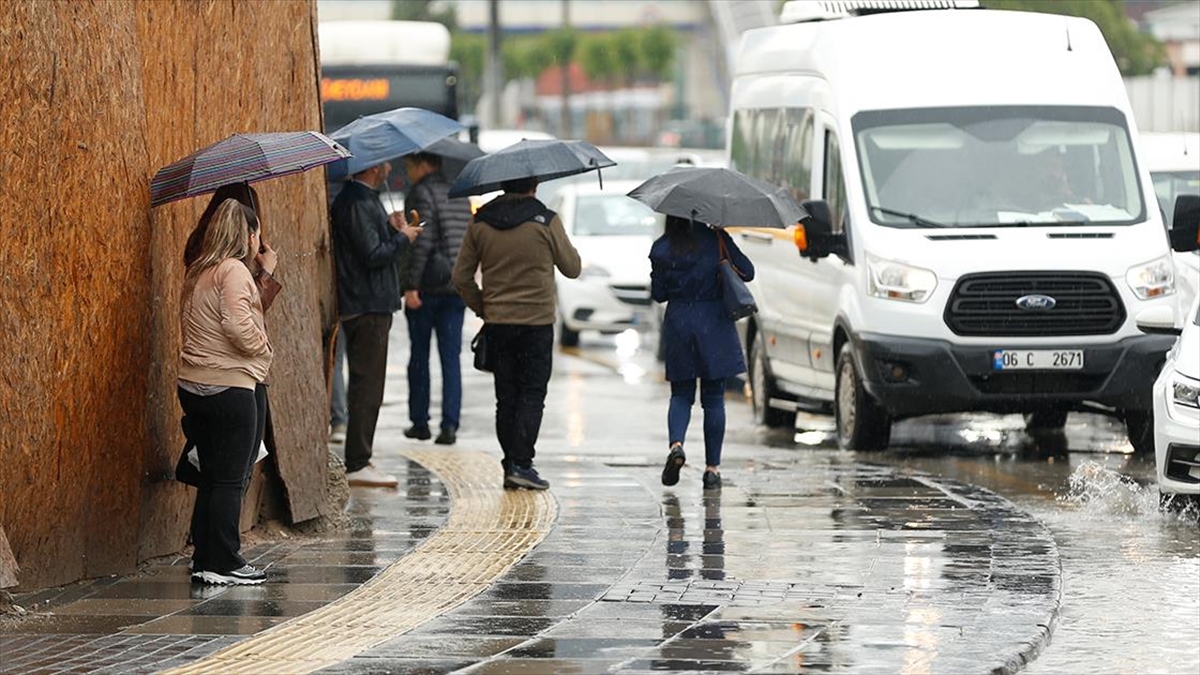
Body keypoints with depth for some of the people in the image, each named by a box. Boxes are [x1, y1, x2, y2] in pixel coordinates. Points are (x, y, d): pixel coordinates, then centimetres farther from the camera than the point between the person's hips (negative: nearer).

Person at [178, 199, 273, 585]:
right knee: (231, 478, -2)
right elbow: (237, 324, -23)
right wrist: (262, 348, -7)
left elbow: (189, 323, 14)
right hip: (229, 386, -9)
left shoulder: (198, 272, 14)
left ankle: (204, 560, 16)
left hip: (193, 384, 9)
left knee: (213, 476, 14)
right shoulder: (233, 271, -13)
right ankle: (223, 563, -1)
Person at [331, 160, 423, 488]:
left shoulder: (363, 200, 16)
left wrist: (391, 228, 8)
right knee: (367, 387, -8)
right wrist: (403, 237, -7)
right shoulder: (358, 203, -16)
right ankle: (357, 465, -7)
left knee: (365, 387, 14)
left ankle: (358, 461, 18)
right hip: (368, 309, -11)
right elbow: (373, 255, -21)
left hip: (370, 306, 11)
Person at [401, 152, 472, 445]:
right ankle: (449, 424, -6)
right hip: (456, 288, 5)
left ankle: (420, 422, 12)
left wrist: (411, 286, -18)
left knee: (419, 356, 7)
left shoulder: (422, 194, -9)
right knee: (451, 358, 2)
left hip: (427, 288, -5)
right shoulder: (460, 195, 13)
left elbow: (422, 243, -18)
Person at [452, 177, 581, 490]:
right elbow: (572, 268, 1)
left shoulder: (480, 223, 2)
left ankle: (511, 465, 11)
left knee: (506, 396, 10)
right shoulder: (546, 221, -9)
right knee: (532, 395, 1)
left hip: (497, 323, 3)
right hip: (537, 322, -3)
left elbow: (460, 277, 4)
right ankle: (521, 464, -10)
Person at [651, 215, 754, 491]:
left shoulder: (661, 249, -2)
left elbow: (658, 293, 4)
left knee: (681, 394, 12)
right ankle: (712, 468, 4)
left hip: (678, 323, 1)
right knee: (713, 398, 6)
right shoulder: (715, 239, -6)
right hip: (714, 323, -1)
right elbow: (747, 272, -2)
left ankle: (676, 444, -15)